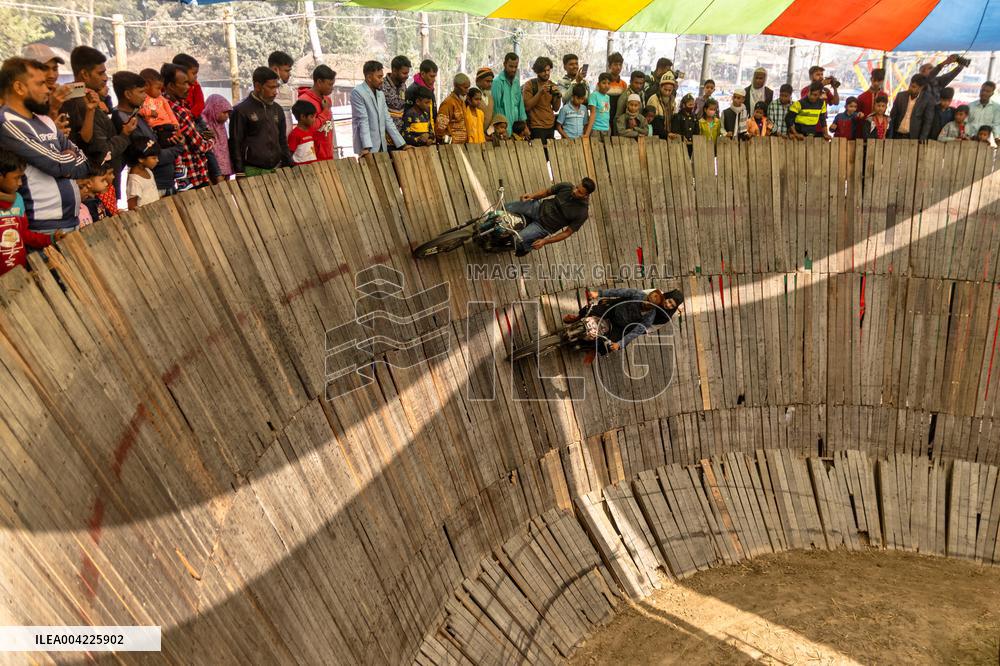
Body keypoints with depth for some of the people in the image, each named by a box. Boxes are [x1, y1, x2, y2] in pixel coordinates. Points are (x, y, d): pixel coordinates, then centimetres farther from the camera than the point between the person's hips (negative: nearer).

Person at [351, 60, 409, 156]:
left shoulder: (380, 94, 13)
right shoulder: (357, 92, -8)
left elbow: (387, 120, 12)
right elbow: (363, 120, -16)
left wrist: (402, 144, 6)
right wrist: (366, 147, -25)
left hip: (381, 147, 6)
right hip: (366, 148, -6)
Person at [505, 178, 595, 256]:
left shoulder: (582, 213, -23)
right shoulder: (567, 187, -12)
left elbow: (567, 232, -14)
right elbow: (547, 192, 5)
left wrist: (545, 241, -19)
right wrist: (532, 195, -15)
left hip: (544, 226, -4)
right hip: (538, 207, 4)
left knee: (518, 241, -16)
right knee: (508, 208, -3)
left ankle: (526, 248, 21)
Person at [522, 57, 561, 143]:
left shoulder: (552, 85, 10)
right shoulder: (529, 85, -5)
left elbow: (556, 108, 11)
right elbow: (527, 107, -12)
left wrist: (558, 95, -7)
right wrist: (540, 92, -20)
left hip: (551, 126, 5)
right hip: (537, 127, -5)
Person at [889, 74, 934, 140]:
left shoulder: (928, 100, -4)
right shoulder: (901, 95, 5)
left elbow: (928, 122, -5)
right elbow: (892, 116, 7)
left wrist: (922, 139, -16)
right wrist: (889, 137, -2)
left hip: (913, 137, -3)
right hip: (898, 135, 3)